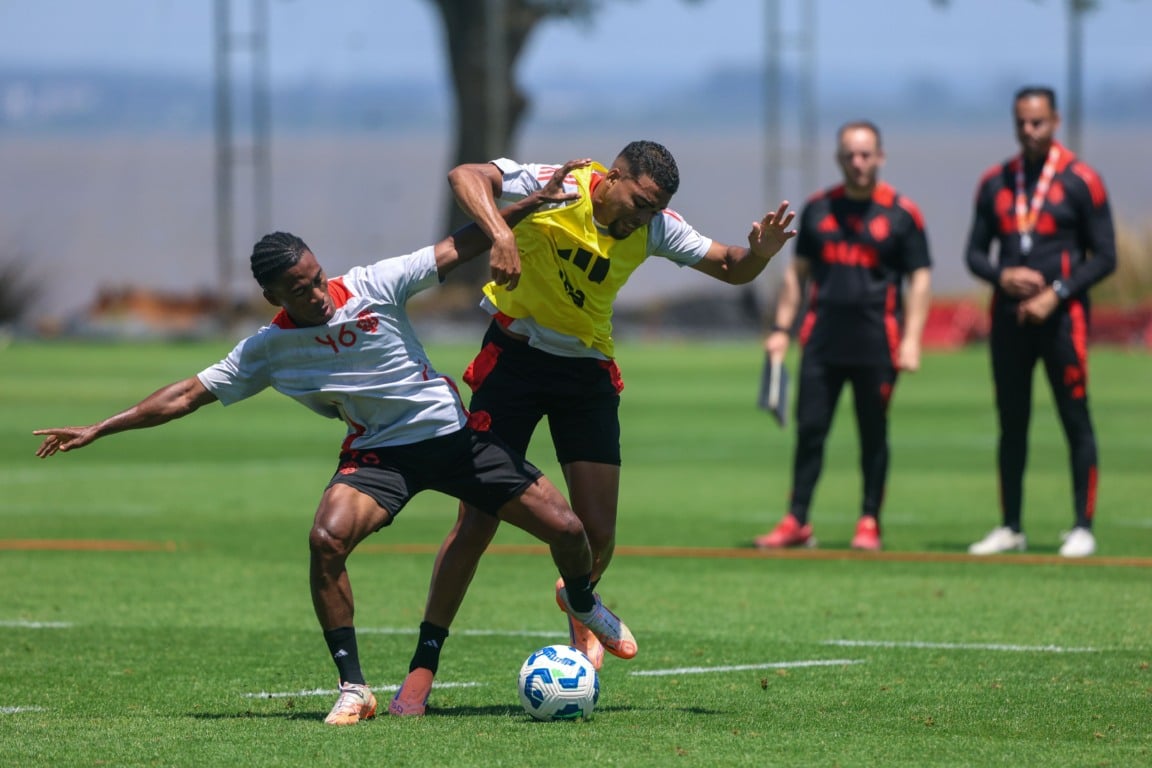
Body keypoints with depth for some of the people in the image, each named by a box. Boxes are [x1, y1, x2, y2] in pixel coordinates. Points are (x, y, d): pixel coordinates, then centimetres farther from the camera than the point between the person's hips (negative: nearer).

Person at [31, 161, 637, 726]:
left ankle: (582, 603, 35)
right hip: (378, 452, 0)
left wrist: (533, 202, -12)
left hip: (454, 433, 0)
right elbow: (188, 395, -3)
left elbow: (458, 248, -7)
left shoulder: (373, 287, -12)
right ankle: (353, 689, -19)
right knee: (327, 539, -31)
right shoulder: (268, 349, -8)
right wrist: (98, 430, -6)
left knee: (565, 528, -3)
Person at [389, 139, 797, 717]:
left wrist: (760, 252, -18)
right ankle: (423, 668, -1)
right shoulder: (553, 187, -18)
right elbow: (466, 176, -29)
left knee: (598, 531, -4)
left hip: (587, 368, 4)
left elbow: (729, 269, 4)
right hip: (514, 357, -4)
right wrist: (501, 234, -46)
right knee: (477, 521, -9)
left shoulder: (654, 227, -4)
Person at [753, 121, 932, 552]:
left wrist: (911, 339, -10)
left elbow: (920, 278, 0)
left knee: (873, 434, 2)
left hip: (877, 343, -3)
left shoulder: (901, 213, 1)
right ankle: (796, 522, 3)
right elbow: (798, 271, 17)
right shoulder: (818, 209, 11)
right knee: (809, 429, 0)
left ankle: (869, 522, 9)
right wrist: (781, 328, 10)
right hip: (823, 339, 3)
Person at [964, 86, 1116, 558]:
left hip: (1060, 316, -4)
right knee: (1011, 424, 8)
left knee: (1076, 421, -5)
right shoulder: (995, 182, 11)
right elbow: (975, 253, 14)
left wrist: (1055, 294, -14)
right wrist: (1002, 276, -7)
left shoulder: (1080, 181, -3)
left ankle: (1083, 528, -2)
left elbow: (1104, 258, -4)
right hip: (1009, 316, 4)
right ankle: (1010, 528, 15)